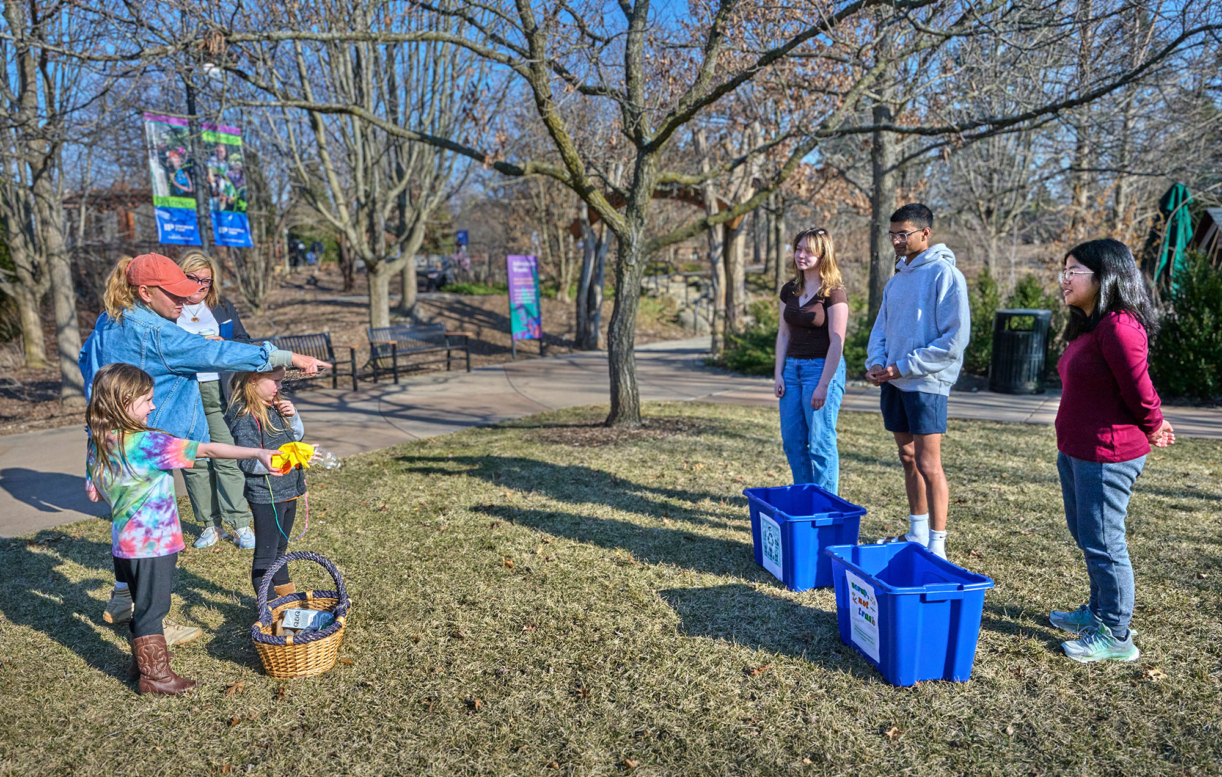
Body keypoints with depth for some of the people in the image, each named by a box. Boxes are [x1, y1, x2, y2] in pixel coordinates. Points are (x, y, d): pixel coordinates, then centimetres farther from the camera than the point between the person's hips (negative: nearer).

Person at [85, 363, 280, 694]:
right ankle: (154, 675, 17)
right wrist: (257, 453, -26)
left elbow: (94, 492, 11)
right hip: (153, 543, -8)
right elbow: (207, 450, -25)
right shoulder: (148, 443, -22)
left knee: (144, 605, 22)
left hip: (126, 543, 8)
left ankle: (141, 661, 37)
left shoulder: (98, 444, 2)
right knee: (151, 608, 5)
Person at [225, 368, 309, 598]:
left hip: (288, 491, 9)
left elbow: (298, 435, 19)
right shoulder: (245, 417, -20)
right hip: (265, 496, -9)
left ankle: (285, 591, 38)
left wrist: (292, 415, 0)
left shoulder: (275, 407, 6)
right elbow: (248, 463, -25)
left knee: (280, 547, 24)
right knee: (265, 553, 3)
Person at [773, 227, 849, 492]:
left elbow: (836, 343, -13)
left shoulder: (833, 292, -10)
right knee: (792, 441, 9)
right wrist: (778, 374, 6)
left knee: (820, 443, -3)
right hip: (792, 368, 7)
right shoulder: (790, 290, 10)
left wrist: (823, 385, -16)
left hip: (822, 368, -7)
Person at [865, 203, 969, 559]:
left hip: (926, 383, -8)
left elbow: (955, 339, -16)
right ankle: (917, 534, 26)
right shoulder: (897, 278, 15)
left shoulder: (945, 274, -10)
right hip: (893, 382, 8)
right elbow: (881, 327, 20)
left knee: (928, 465, -7)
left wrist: (903, 367, -16)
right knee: (908, 459, 14)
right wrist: (875, 362, 0)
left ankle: (936, 545, 2)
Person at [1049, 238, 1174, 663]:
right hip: (1076, 452, 10)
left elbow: (1138, 389, -18)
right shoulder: (1087, 326, 11)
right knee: (1086, 536, 22)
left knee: (1102, 543, 0)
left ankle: (1117, 636, 16)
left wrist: (1153, 430, -1)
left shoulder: (1118, 326, -21)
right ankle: (1098, 612, 39)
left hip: (1107, 454, -10)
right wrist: (1153, 426, 15)